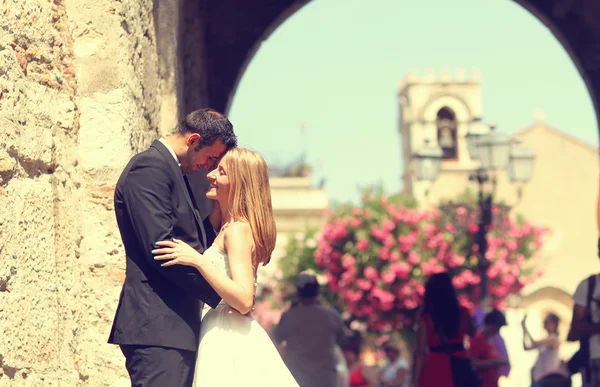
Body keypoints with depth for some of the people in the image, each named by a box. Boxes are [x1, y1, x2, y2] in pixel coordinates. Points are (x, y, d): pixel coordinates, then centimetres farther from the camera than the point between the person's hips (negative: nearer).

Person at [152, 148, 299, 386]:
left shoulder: (238, 229, -13)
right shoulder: (227, 226, 15)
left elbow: (244, 301, -22)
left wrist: (197, 261, -24)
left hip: (229, 346, -10)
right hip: (223, 340, 10)